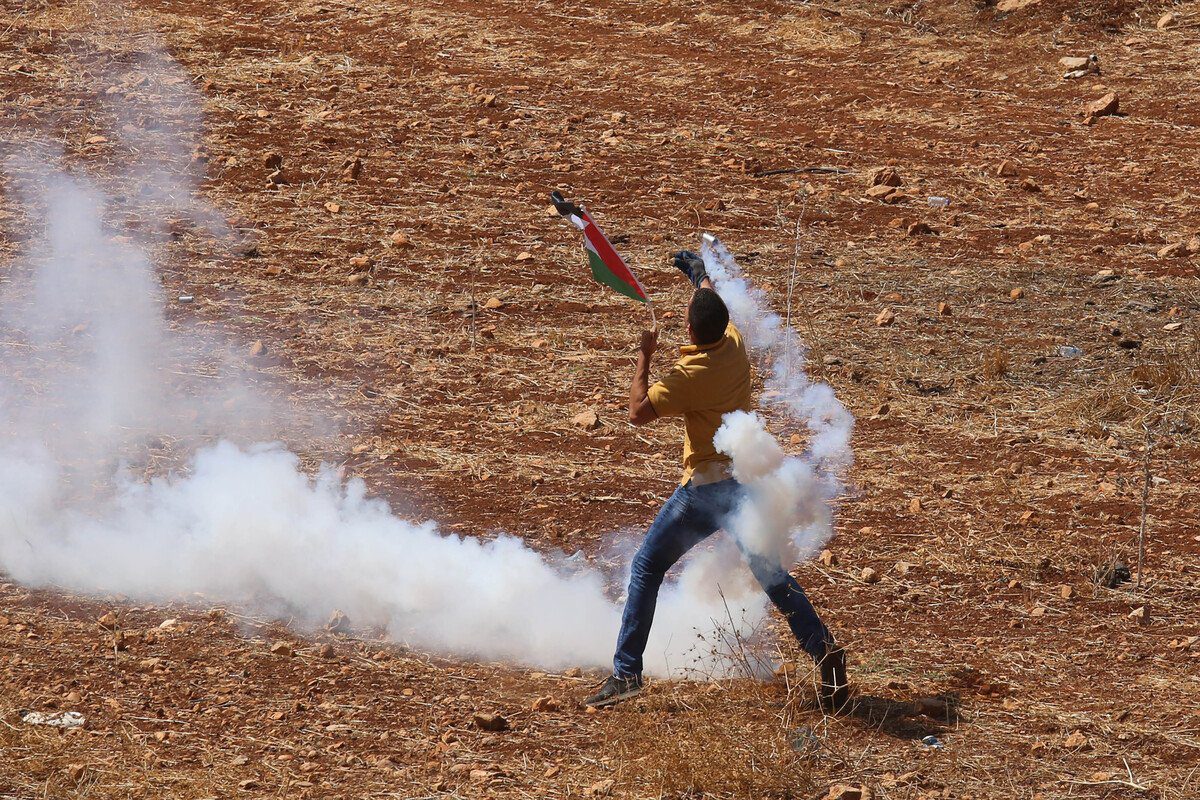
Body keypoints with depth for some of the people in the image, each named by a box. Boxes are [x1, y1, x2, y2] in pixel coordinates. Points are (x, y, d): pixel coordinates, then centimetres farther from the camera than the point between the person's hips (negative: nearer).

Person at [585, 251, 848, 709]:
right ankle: (824, 650, 3)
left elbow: (638, 412, -16)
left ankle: (627, 672, 0)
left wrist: (644, 356, -6)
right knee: (771, 574, 16)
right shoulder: (735, 344, -1)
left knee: (647, 568, 4)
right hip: (749, 478, 7)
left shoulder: (691, 375, -22)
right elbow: (718, 308, 22)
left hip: (706, 487, -7)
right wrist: (699, 273, 41)